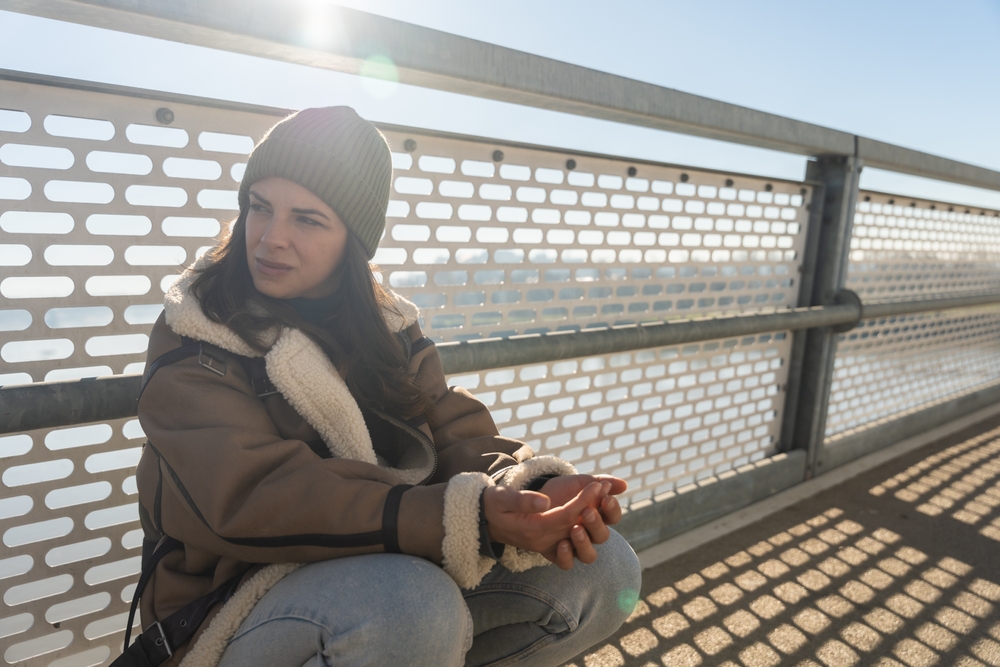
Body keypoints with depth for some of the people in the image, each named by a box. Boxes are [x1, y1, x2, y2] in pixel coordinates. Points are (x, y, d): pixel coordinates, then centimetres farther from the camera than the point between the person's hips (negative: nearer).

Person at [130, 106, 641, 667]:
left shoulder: (387, 324, 5)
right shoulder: (194, 337, -9)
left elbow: (456, 435, -3)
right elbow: (254, 497, -23)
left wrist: (539, 485, -26)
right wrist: (470, 516, -34)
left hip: (396, 570, 5)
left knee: (604, 568, -7)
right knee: (413, 609, -36)